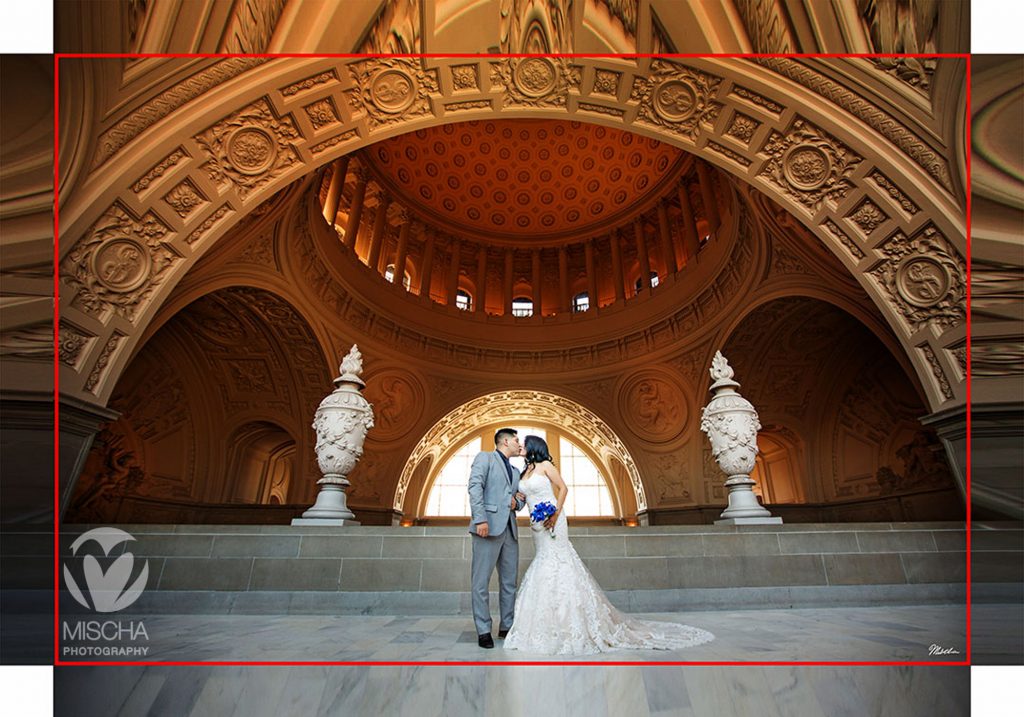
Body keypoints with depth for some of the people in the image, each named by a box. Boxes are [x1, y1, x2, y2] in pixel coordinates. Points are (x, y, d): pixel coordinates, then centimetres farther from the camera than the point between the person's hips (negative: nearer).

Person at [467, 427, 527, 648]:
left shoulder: (515, 470, 24)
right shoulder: (484, 457, 3)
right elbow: (475, 487, -10)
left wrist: (517, 502, 0)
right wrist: (480, 519, -19)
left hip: (510, 529, 7)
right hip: (489, 527, -7)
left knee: (509, 581, 11)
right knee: (481, 581, -3)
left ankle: (507, 626, 22)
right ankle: (483, 631, 7)